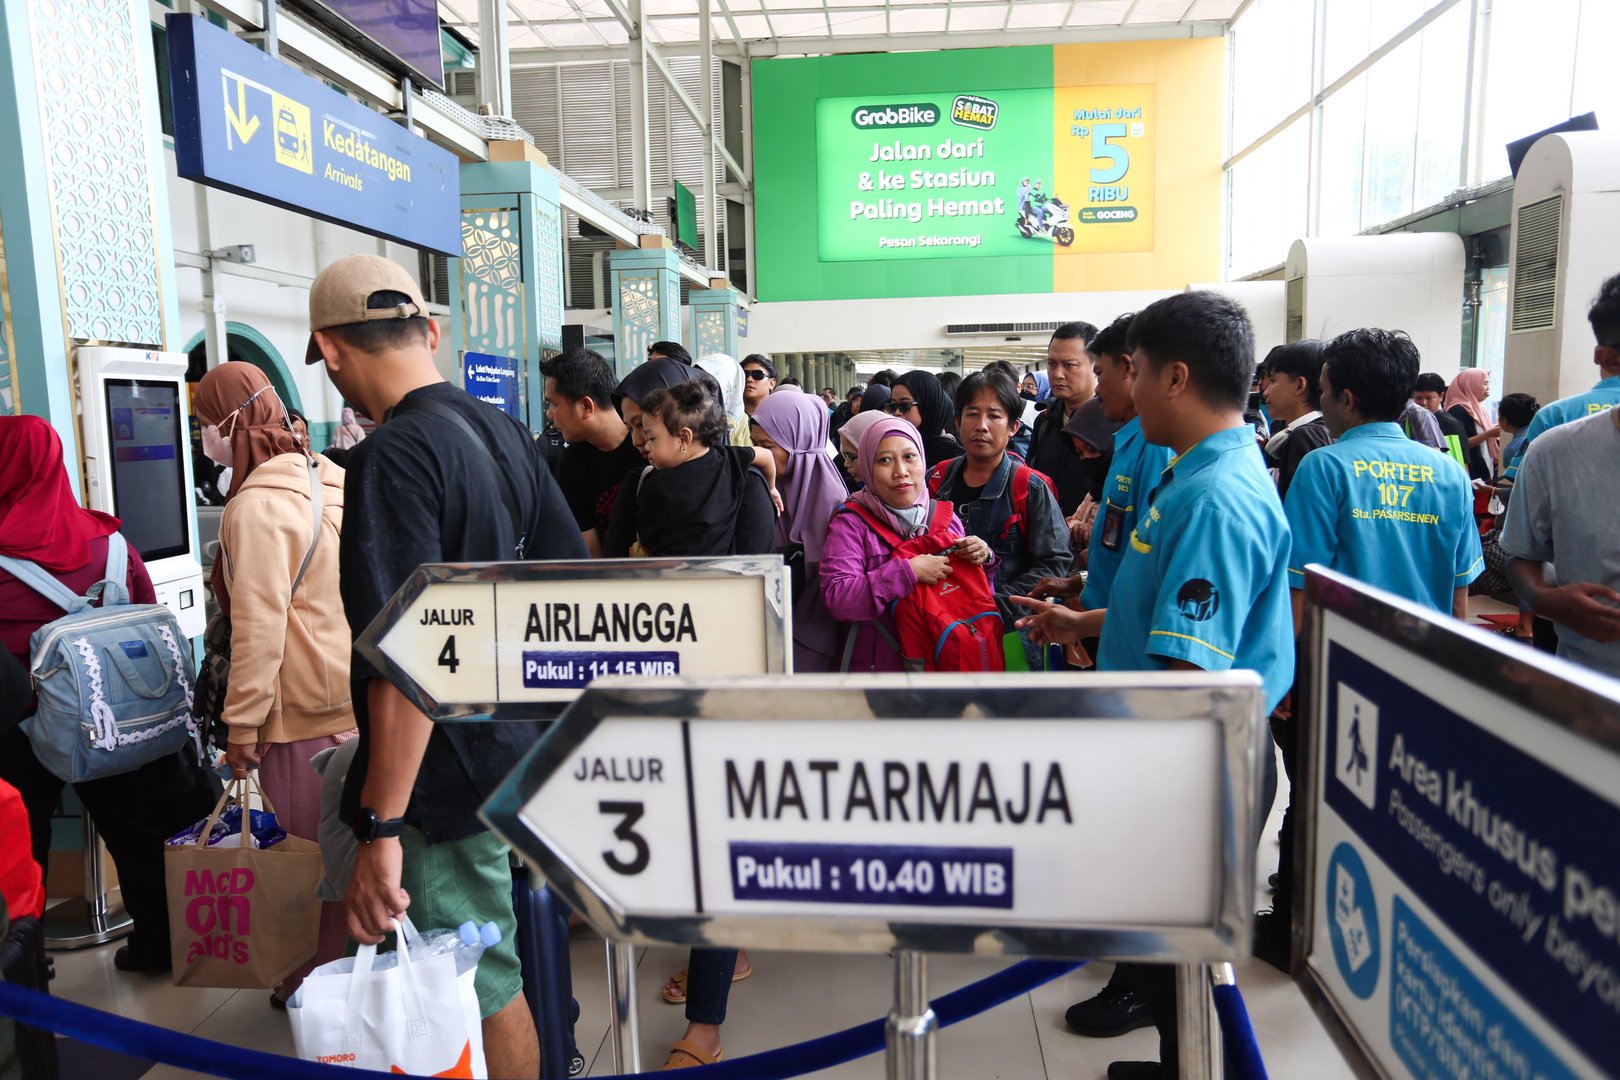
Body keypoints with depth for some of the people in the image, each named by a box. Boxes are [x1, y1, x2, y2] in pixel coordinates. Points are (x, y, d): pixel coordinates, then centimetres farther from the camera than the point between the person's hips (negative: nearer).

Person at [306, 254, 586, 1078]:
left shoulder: (392, 457, -20)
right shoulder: (503, 430, 4)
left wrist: (382, 828, -22)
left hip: (449, 777, -8)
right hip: (521, 750, 8)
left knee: (480, 988, 8)